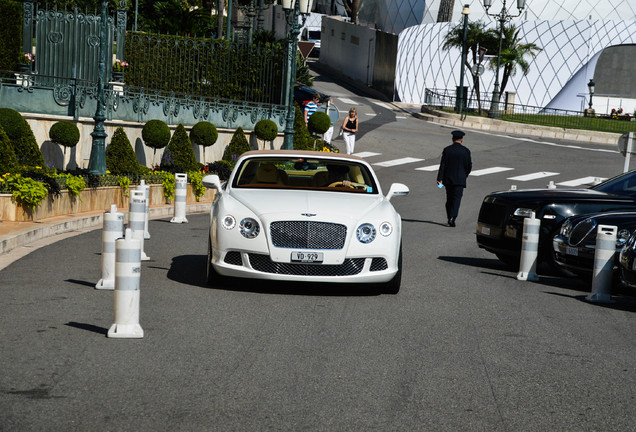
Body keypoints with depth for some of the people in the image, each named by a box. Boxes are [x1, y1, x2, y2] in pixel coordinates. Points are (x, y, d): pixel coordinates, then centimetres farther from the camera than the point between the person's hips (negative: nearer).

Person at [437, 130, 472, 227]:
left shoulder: (447, 150, -3)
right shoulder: (466, 151, -4)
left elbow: (443, 165, -6)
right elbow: (469, 166, 0)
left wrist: (440, 178, -5)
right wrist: (465, 174, 19)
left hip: (448, 179, 2)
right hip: (460, 179, -2)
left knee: (449, 199, 14)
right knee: (457, 198, -4)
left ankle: (449, 218, 19)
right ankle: (452, 218, -18)